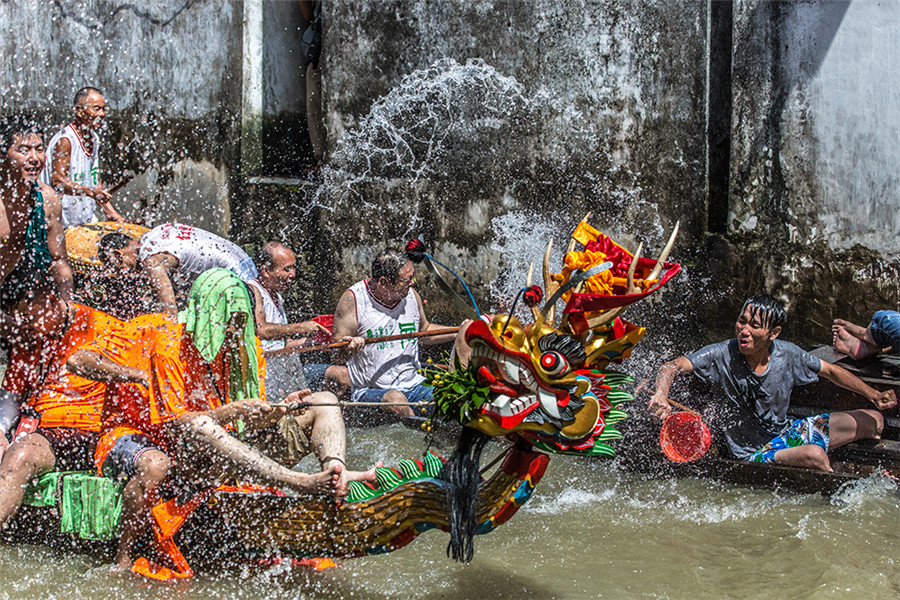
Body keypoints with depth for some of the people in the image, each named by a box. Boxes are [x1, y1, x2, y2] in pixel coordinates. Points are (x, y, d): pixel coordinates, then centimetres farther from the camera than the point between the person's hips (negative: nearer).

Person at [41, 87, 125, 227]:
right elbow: (57, 180, -24)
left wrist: (111, 213, 9)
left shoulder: (94, 139, 11)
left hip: (87, 217, 8)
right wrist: (90, 192, -36)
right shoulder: (64, 140, -15)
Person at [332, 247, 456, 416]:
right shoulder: (353, 299, -8)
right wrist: (348, 348, -30)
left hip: (413, 385, 4)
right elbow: (336, 351, -8)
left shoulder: (411, 295, 7)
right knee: (395, 400, -38)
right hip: (370, 391, -4)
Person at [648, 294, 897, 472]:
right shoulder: (722, 355, -22)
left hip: (786, 432, 6)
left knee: (874, 421, 5)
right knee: (814, 455, -34)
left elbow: (830, 372, 5)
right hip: (753, 451, -5)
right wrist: (661, 395, -46)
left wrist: (874, 395, 5)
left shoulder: (787, 354, -11)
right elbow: (673, 366, -24)